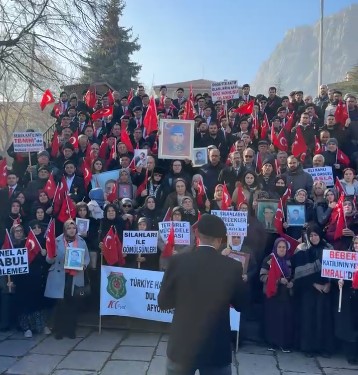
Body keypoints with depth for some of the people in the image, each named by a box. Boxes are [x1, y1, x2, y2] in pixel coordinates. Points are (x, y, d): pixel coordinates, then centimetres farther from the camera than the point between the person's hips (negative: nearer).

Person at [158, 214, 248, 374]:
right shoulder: (232, 266, -12)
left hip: (181, 346, 1)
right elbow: (241, 305, 1)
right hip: (217, 349, 0)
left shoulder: (178, 262, -13)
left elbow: (163, 302, -3)